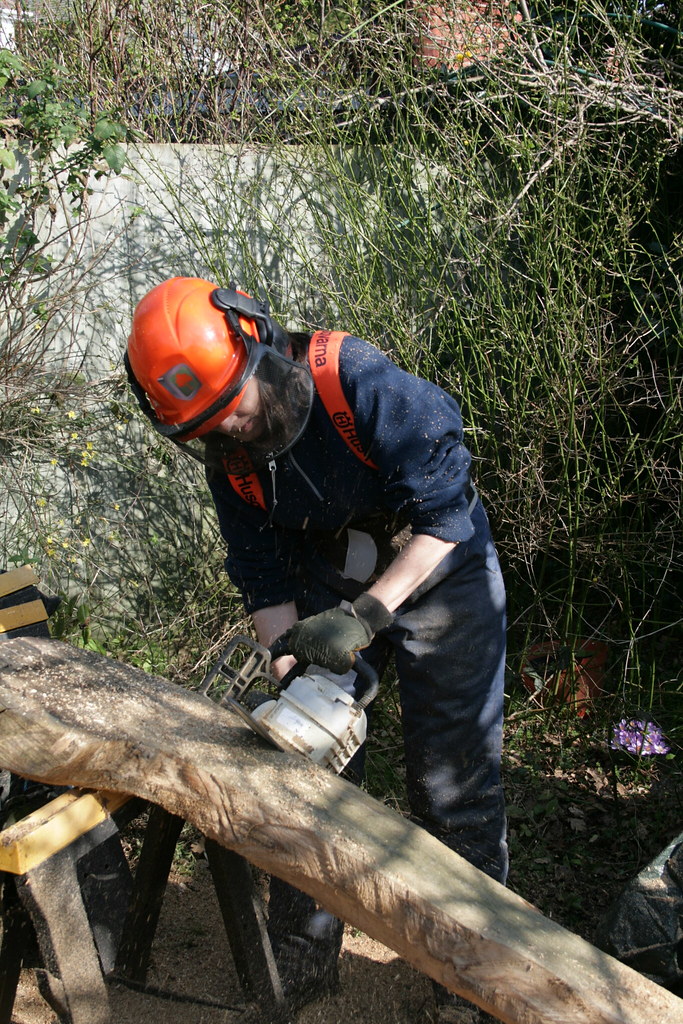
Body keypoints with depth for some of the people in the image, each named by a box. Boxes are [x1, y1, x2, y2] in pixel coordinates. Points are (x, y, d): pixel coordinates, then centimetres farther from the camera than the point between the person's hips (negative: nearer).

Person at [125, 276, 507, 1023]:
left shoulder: (356, 380, -29)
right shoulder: (226, 452, -9)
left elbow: (444, 513, -28)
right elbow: (262, 576, -4)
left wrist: (365, 616, -33)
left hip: (438, 576, -5)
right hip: (330, 589, 5)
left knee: (451, 787, -1)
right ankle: (300, 962, 24)